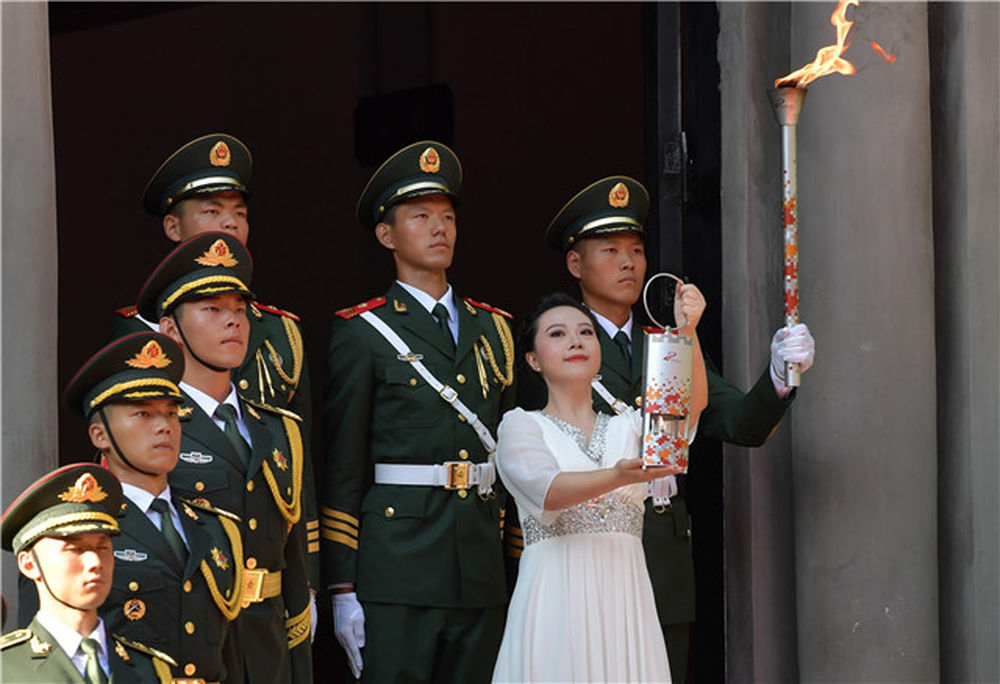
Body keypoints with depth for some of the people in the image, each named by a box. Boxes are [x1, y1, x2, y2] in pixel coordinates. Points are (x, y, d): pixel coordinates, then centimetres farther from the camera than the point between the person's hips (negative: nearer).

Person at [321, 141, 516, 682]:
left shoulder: (493, 329, 16)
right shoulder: (361, 333, 0)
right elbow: (342, 469, -3)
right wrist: (343, 590, -8)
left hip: (482, 578, 5)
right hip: (396, 573, -5)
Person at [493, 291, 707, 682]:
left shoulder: (629, 427, 15)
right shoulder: (521, 425, 5)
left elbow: (692, 402, -4)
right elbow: (546, 491, -14)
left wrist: (687, 330, -21)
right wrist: (617, 477, -32)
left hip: (625, 599, 3)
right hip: (556, 600, -3)